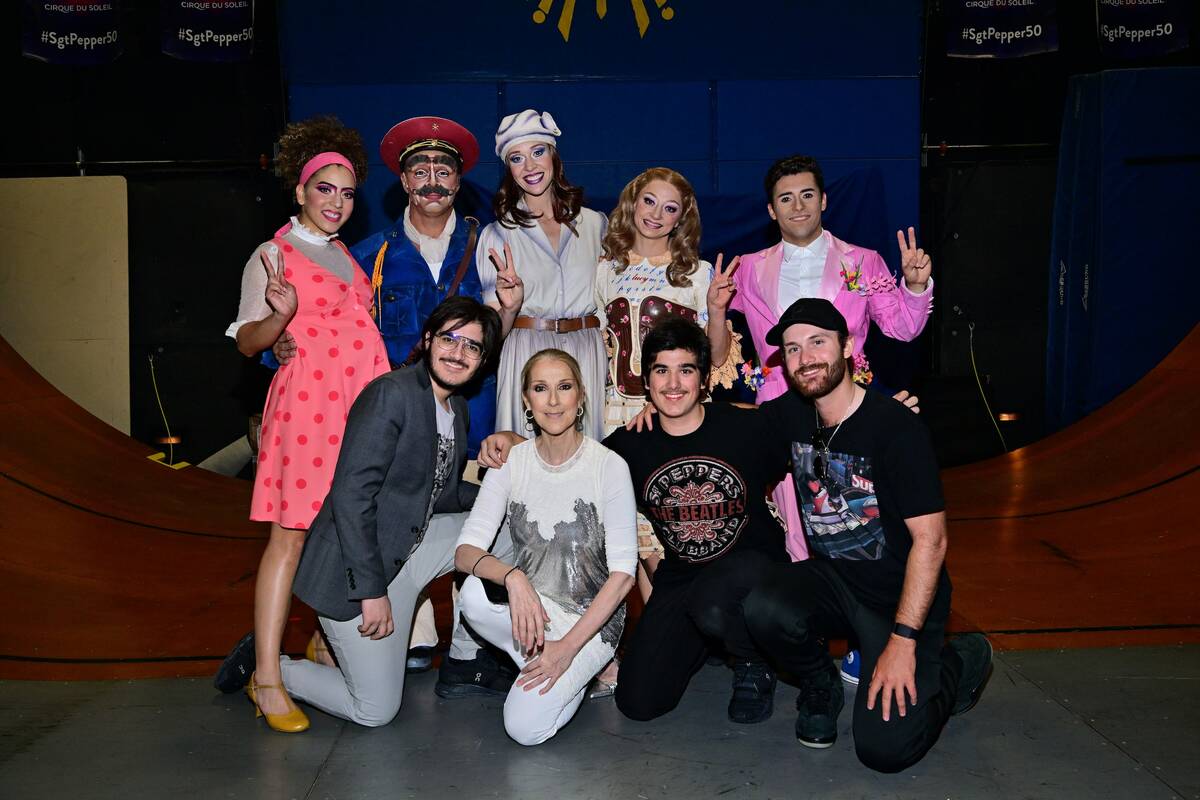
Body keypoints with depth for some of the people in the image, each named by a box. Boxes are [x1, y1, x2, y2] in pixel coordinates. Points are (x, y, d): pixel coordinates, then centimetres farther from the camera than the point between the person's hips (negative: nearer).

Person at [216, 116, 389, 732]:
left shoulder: (346, 255, 23)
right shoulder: (272, 254, 4)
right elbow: (247, 340, -3)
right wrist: (279, 315, -22)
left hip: (363, 399, 6)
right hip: (307, 398, -6)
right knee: (291, 533, -8)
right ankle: (267, 678, -4)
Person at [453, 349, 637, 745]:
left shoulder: (609, 466, -13)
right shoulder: (511, 462, -4)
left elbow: (623, 572, -15)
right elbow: (465, 551, -12)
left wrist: (568, 645, -21)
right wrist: (512, 576, -34)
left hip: (592, 613, -3)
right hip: (530, 600, 4)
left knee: (525, 727, -23)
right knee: (474, 593, -31)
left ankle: (576, 671, 8)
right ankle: (543, 662, -3)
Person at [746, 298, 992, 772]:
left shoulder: (895, 427, -19)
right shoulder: (791, 414, -2)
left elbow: (930, 539, -20)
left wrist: (903, 641, -23)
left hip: (899, 596, -4)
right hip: (830, 578, 4)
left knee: (884, 749, -16)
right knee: (764, 610, -29)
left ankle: (960, 662, 15)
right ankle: (821, 689, 5)